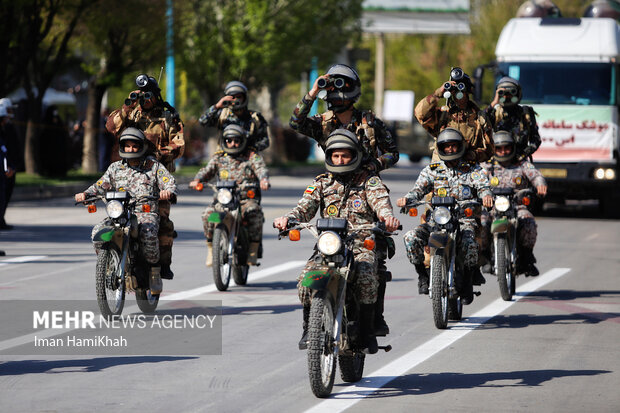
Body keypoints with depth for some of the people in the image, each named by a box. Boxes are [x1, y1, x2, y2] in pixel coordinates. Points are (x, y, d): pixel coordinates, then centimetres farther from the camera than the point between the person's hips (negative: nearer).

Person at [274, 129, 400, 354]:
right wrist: (288, 218, -21)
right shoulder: (322, 183, 16)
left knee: (366, 276, -34)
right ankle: (309, 329, -2)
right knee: (306, 279, -23)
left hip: (362, 245, -3)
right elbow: (305, 207, 4)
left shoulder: (368, 180, 8)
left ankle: (367, 330, -18)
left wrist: (387, 216, -37)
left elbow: (380, 200, -11)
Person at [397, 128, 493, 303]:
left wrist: (486, 195, -30)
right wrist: (407, 198, -22)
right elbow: (419, 188, 2)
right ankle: (423, 274, -5)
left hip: (465, 219, -2)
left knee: (469, 242, -35)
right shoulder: (431, 170, 15)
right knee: (411, 238, -23)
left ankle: (468, 280, -14)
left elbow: (483, 186, -4)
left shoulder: (473, 169, 11)